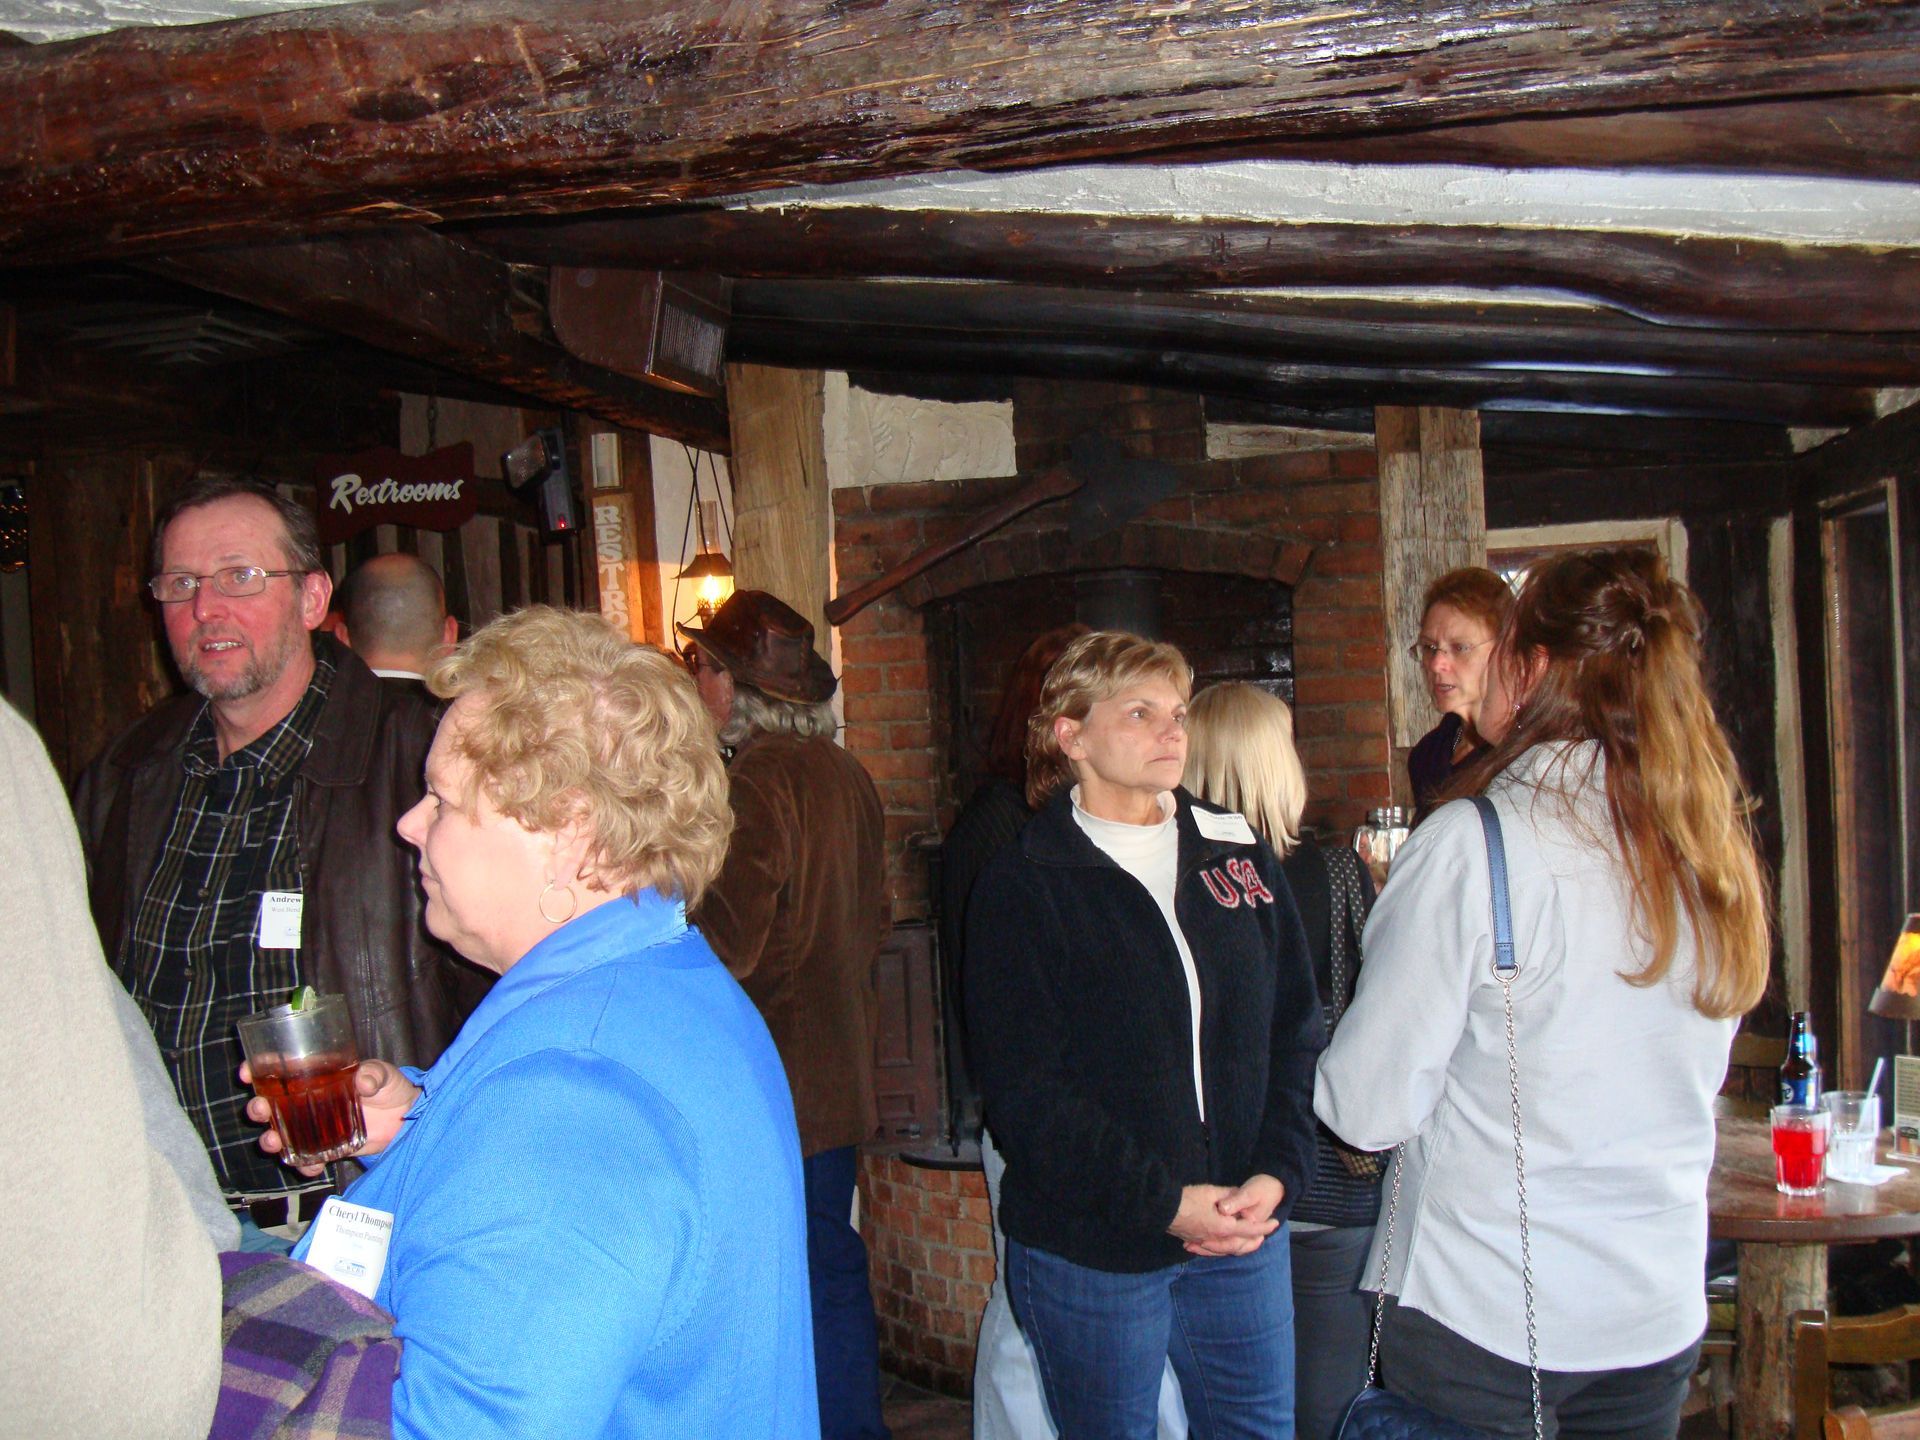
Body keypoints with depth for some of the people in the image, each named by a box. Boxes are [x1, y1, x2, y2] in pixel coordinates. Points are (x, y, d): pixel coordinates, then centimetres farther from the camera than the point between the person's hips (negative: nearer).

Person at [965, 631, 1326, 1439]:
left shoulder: (1240, 858, 6)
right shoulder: (1022, 887, -7)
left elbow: (1295, 1031, 6)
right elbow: (1025, 1091, -12)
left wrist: (1277, 1173, -8)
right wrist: (1161, 1202, -17)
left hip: (1244, 1233, 4)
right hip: (1089, 1249, -4)